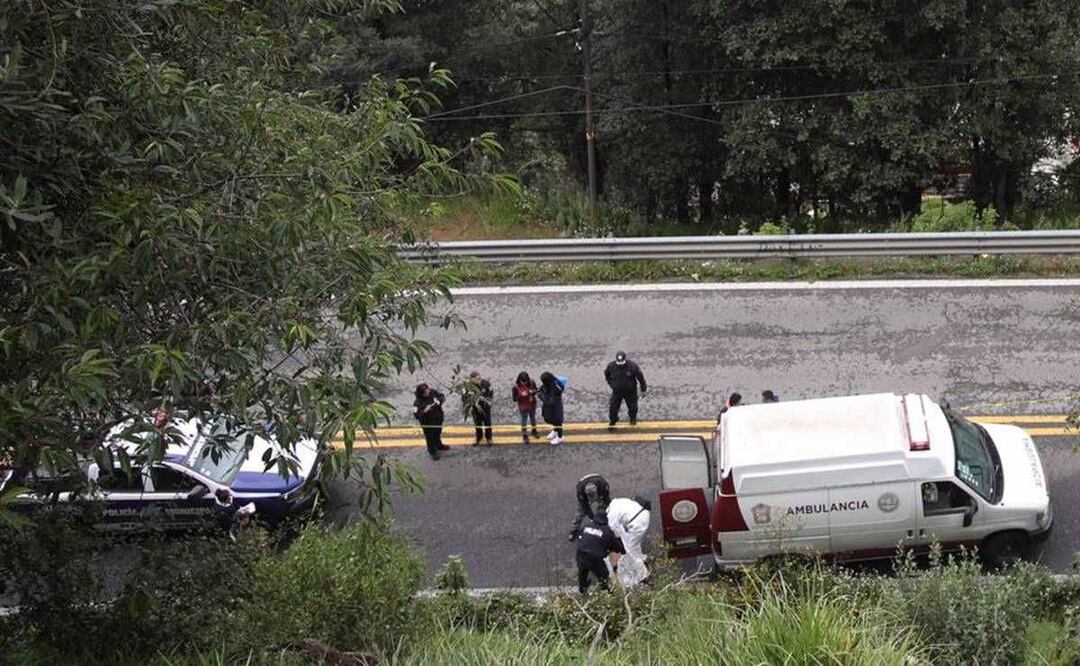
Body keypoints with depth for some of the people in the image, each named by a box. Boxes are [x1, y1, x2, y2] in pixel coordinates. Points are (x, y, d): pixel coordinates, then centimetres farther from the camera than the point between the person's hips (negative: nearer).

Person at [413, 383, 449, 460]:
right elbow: (416, 415, -29)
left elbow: (442, 397, -7)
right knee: (430, 437, 15)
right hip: (428, 424, -5)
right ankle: (433, 452, 39)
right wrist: (424, 411, -43)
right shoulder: (418, 403, -30)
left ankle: (439, 445, 58)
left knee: (437, 434, 31)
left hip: (438, 419, 5)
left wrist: (439, 401, -27)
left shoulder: (432, 392, -18)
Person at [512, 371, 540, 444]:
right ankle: (525, 436, 32)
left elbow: (536, 390, 0)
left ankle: (534, 431, 50)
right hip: (523, 407, -3)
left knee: (533, 418, 25)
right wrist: (521, 395, -34)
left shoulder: (531, 382, -17)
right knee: (524, 421, 12)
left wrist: (533, 391, -24)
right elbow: (514, 398, -17)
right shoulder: (516, 387, -24)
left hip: (532, 405, 3)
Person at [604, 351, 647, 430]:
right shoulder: (611, 366, -17)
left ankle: (633, 419, 47)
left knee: (632, 407, 15)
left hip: (630, 391, -1)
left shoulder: (632, 366, -24)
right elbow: (606, 374, 8)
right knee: (613, 407, 2)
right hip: (617, 391, 1)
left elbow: (640, 377, -11)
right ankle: (612, 421, 28)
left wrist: (643, 389, -4)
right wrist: (610, 383, 3)